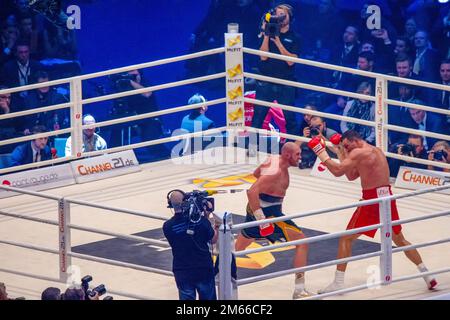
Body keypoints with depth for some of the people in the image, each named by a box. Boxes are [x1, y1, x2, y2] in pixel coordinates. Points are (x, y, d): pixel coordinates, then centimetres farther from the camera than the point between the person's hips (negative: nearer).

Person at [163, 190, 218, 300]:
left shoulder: (167, 226, -12)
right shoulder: (200, 220, -15)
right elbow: (213, 239, 0)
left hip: (182, 272, 1)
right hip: (204, 269, 0)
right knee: (208, 298, 15)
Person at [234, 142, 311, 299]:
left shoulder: (273, 159, 2)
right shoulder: (275, 173, -26)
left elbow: (256, 173, 22)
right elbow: (252, 192, -34)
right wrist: (261, 219, -33)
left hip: (256, 210, 10)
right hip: (268, 213, -10)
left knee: (238, 246, 27)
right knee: (301, 242, -6)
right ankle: (300, 290, -9)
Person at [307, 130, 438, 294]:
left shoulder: (359, 153, -9)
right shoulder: (376, 151, 18)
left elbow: (337, 171, -18)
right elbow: (351, 176, 23)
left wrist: (320, 151, -9)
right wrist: (341, 153, 20)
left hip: (372, 199, -8)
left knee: (346, 239, 1)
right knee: (400, 240, 21)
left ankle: (338, 283, -3)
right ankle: (427, 275, 20)